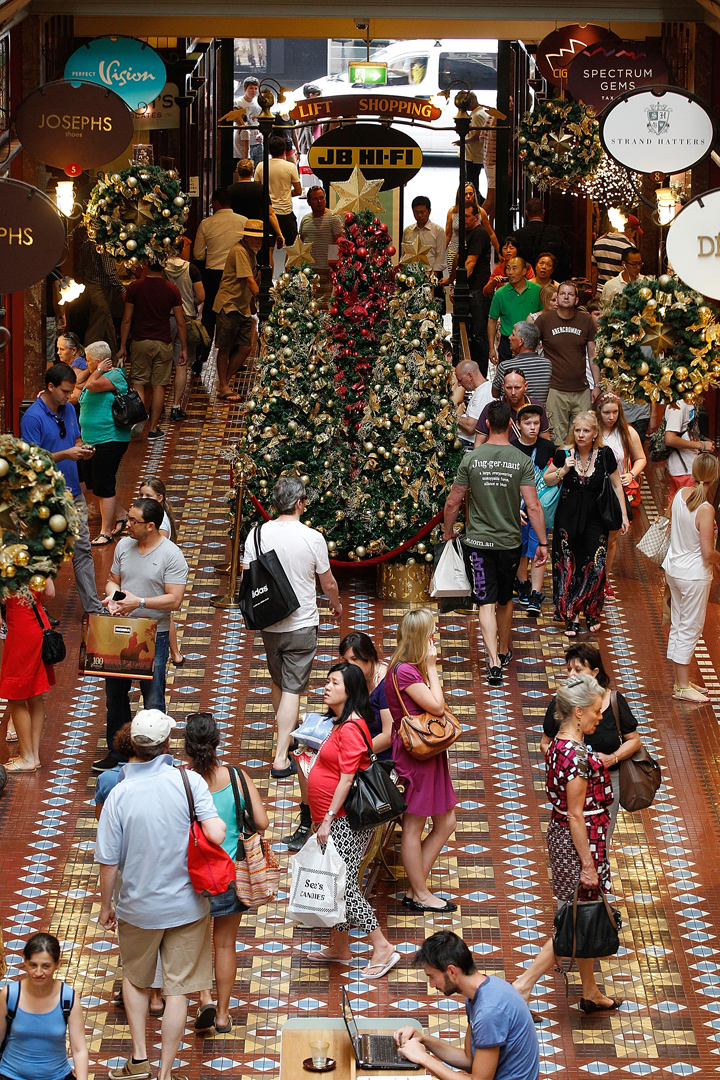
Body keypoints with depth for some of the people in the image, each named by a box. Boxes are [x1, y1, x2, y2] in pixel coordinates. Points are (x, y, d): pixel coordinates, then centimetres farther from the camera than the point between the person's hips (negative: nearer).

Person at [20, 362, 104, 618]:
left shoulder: (68, 410, 7)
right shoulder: (32, 417, -17)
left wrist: (83, 450, -3)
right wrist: (66, 454, -27)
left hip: (73, 494, 7)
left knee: (82, 549, 9)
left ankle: (93, 608, 15)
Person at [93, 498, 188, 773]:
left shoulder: (171, 555, -12)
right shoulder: (124, 546, 6)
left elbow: (174, 600, -16)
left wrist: (140, 601, -24)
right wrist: (112, 596, -7)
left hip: (154, 636, -6)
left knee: (153, 699, 0)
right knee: (115, 694, 13)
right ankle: (116, 752, 28)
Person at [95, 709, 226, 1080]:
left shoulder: (120, 794, -15)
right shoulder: (190, 781, -16)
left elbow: (109, 861, -10)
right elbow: (216, 835, -24)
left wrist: (106, 906, 5)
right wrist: (218, 821, -1)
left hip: (138, 907, 0)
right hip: (186, 906, 0)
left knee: (135, 978, 25)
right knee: (177, 990, 11)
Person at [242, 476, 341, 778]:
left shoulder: (257, 533, -7)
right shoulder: (312, 538, -15)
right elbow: (328, 584, -3)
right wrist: (336, 604, 19)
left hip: (268, 624, 4)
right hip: (302, 625, -4)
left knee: (278, 681, 22)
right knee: (292, 688, 0)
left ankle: (287, 731, 42)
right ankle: (281, 758, -4)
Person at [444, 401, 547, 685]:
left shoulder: (471, 459, -8)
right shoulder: (522, 461, -9)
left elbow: (452, 503, -2)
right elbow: (533, 506, -11)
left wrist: (448, 531, 16)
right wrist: (543, 543, -3)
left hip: (478, 542, -1)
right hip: (510, 542, 1)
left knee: (486, 603, -2)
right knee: (505, 599, 21)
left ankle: (494, 663, -14)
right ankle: (503, 651, 37)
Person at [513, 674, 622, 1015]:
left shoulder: (560, 745, 3)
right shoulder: (577, 756, -25)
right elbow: (575, 815, -22)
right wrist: (588, 864, -18)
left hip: (561, 834, 10)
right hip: (579, 842, -10)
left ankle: (591, 993, 30)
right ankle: (522, 986, 3)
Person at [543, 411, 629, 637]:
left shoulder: (605, 454, -4)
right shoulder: (564, 454, -3)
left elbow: (617, 485, 7)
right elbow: (547, 480, 8)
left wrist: (624, 514, 5)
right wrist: (563, 470, -12)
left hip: (595, 517, 0)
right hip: (568, 516, 0)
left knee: (595, 568, -5)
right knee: (568, 568, -2)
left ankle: (592, 613, 15)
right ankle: (570, 617, 7)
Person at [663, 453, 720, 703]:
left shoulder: (680, 494, -5)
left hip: (673, 568, 7)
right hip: (695, 575, -7)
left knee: (678, 625, 17)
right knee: (690, 629, 5)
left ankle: (680, 680, 29)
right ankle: (683, 687, 14)